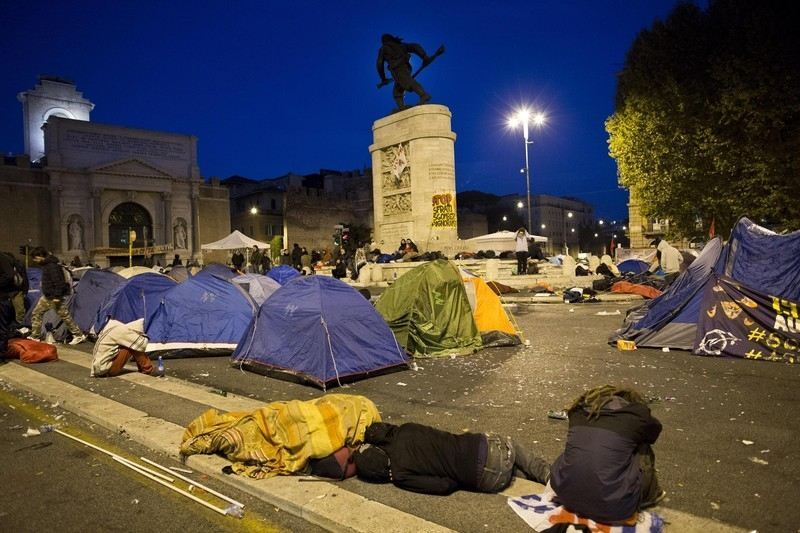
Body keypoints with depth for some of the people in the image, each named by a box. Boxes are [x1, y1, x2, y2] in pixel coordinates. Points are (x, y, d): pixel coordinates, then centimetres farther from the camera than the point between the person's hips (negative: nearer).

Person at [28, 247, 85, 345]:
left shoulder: (52, 266, -20)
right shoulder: (45, 265, 11)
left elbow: (58, 282, -25)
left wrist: (57, 296, -25)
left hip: (53, 297, -10)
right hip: (46, 296, 10)